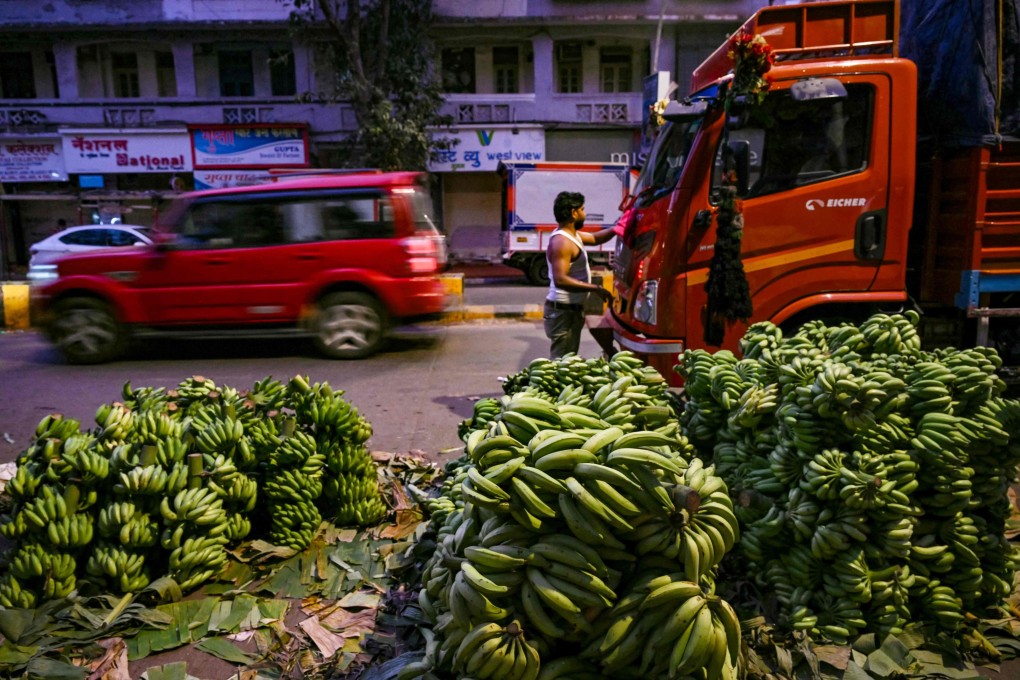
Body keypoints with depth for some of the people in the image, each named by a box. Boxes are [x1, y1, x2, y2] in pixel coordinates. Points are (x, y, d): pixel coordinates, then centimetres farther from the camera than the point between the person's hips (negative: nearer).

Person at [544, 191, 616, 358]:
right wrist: (595, 288, -32)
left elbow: (595, 238, 27)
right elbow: (560, 280, -32)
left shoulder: (572, 234, 11)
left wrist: (616, 229, 12)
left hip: (573, 309, 11)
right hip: (562, 311, -11)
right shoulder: (562, 242, -21)